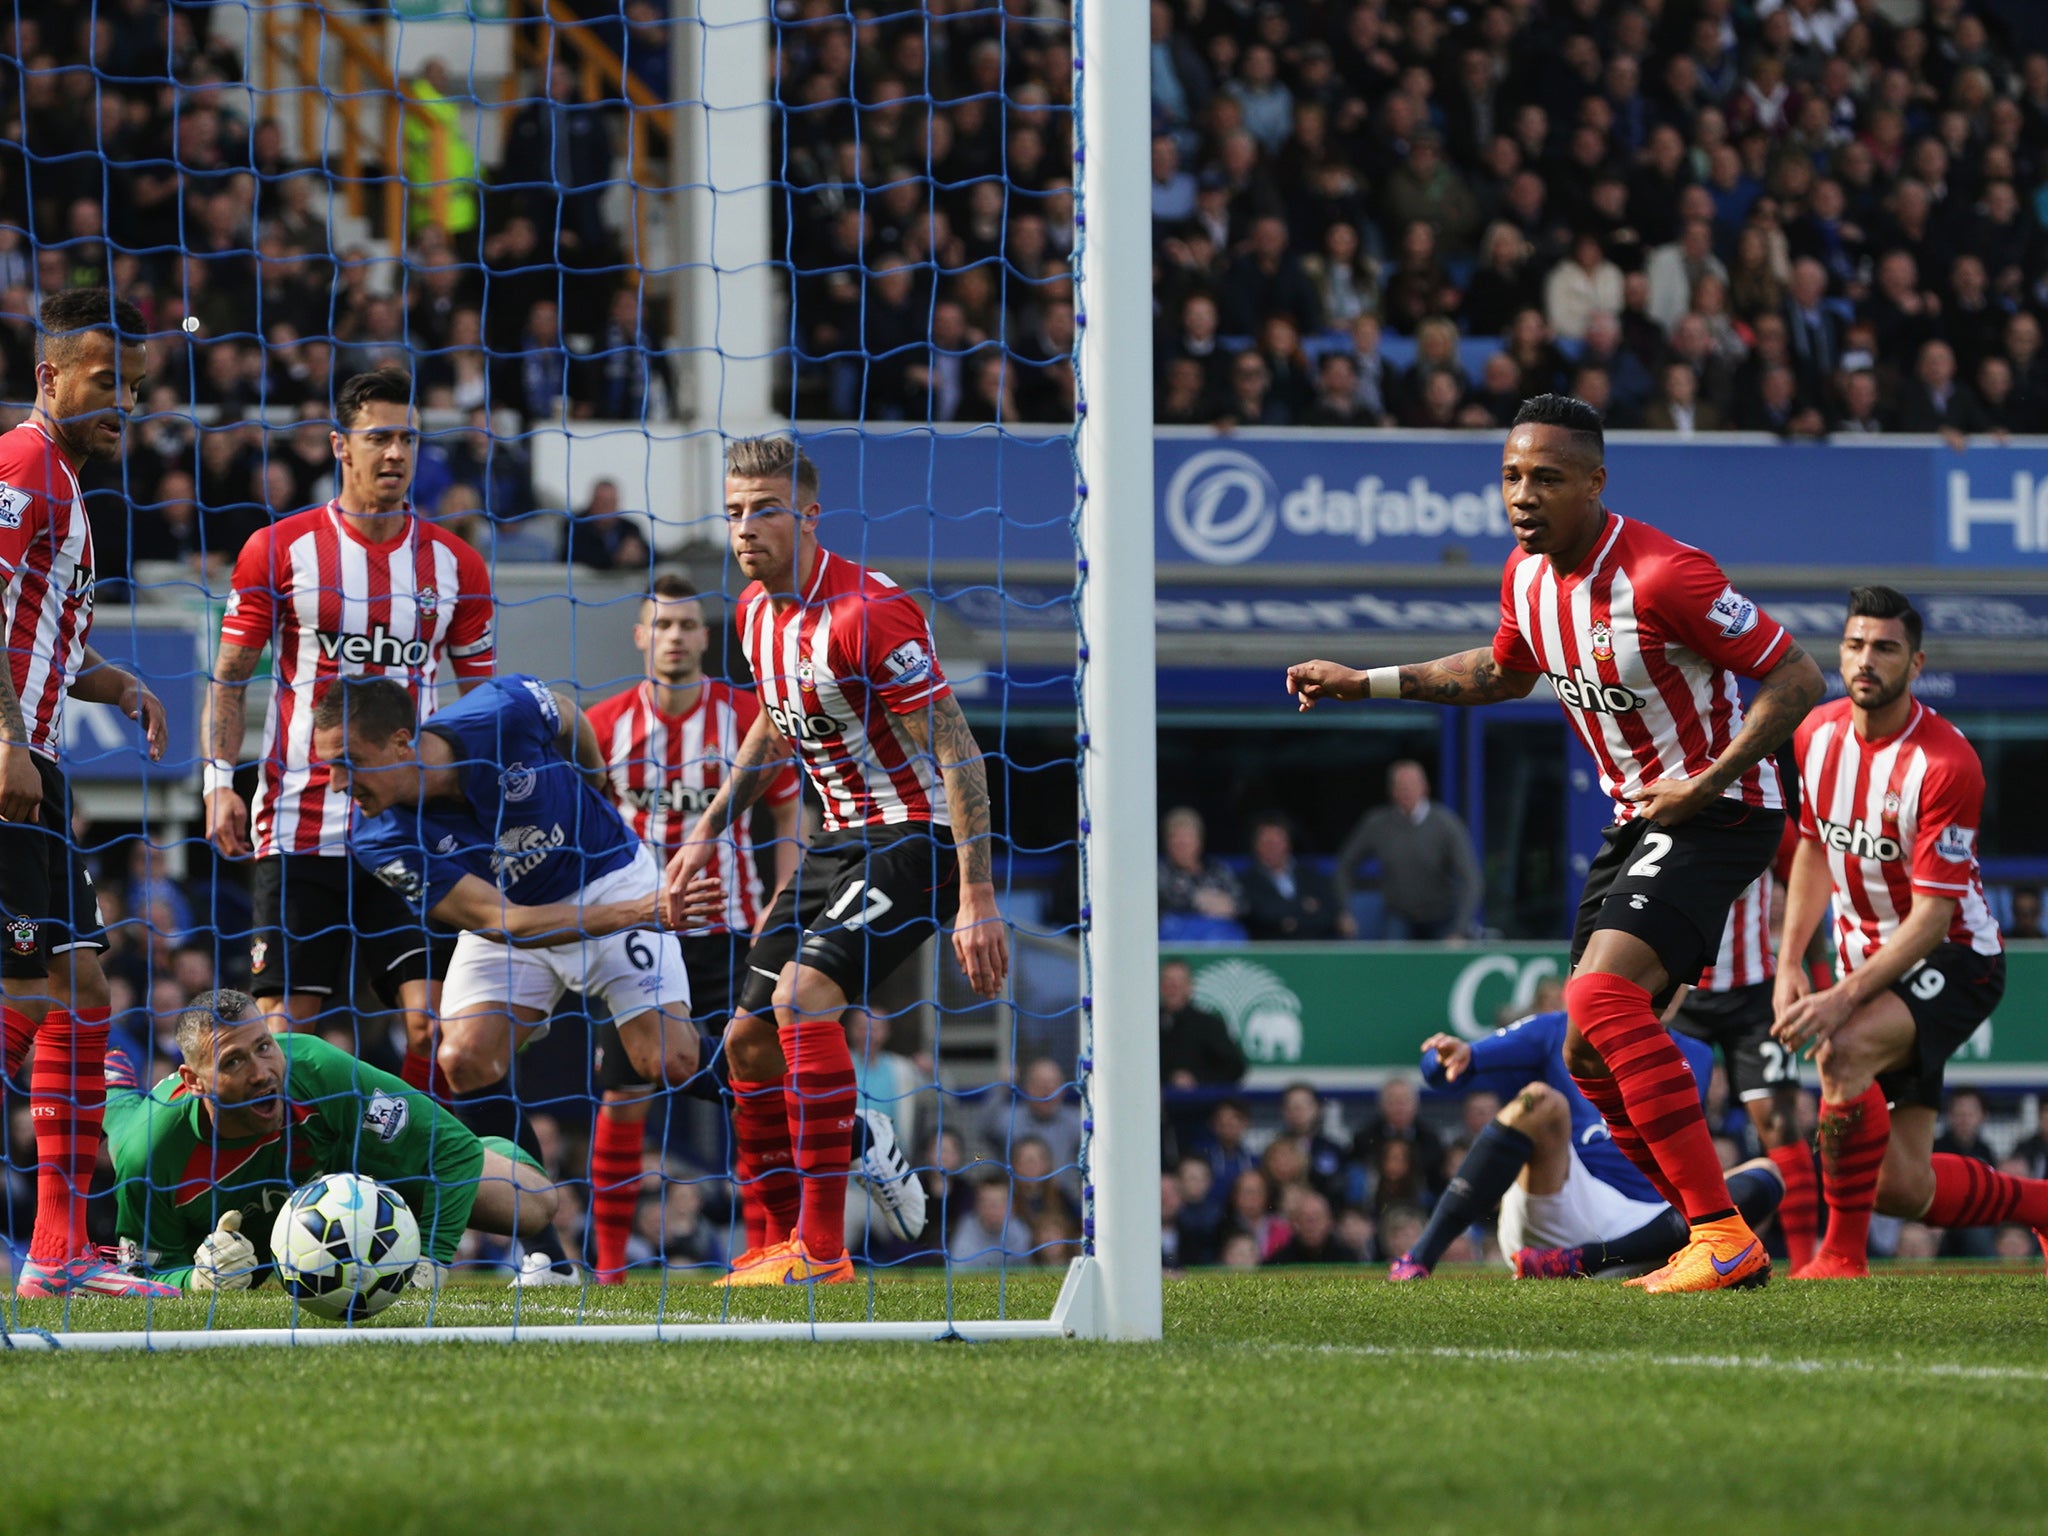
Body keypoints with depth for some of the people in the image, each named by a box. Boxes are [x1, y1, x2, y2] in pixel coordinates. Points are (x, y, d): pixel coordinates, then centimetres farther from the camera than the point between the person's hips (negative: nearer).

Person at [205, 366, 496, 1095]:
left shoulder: (455, 564, 7)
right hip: (297, 832, -2)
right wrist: (220, 782, -7)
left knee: (435, 1021, -9)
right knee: (285, 1025, -5)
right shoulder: (279, 550, 1)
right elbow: (229, 677, 5)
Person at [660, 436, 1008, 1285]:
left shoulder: (868, 612, -22)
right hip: (842, 835, 9)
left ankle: (824, 1248, -26)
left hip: (916, 834, -9)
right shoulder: (755, 612, 5)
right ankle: (782, 1241, 22)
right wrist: (710, 831, 22)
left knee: (804, 994, -27)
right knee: (749, 1039, 8)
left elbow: (956, 753, -22)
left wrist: (977, 897, -26)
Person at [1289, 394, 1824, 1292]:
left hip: (1720, 813, -9)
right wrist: (1366, 682, 19)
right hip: (1639, 816, 9)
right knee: (1592, 1052, 8)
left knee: (1601, 995, -27)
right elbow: (1505, 672, 26)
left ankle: (1724, 1239, -28)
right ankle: (1719, 1242, 18)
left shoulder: (1662, 575, -23)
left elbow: (1796, 679, -21)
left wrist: (1706, 784, -25)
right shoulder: (1527, 576, 3)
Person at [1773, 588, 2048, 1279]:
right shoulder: (1817, 735, -2)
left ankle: (1843, 1255, -26)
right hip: (1871, 964, 7)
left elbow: (1932, 916, -24)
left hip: (1953, 959, -7)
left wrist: (1847, 996, -32)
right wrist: (1790, 964, 4)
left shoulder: (1945, 763, -23)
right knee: (1902, 1189, 3)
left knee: (1842, 1048, -36)